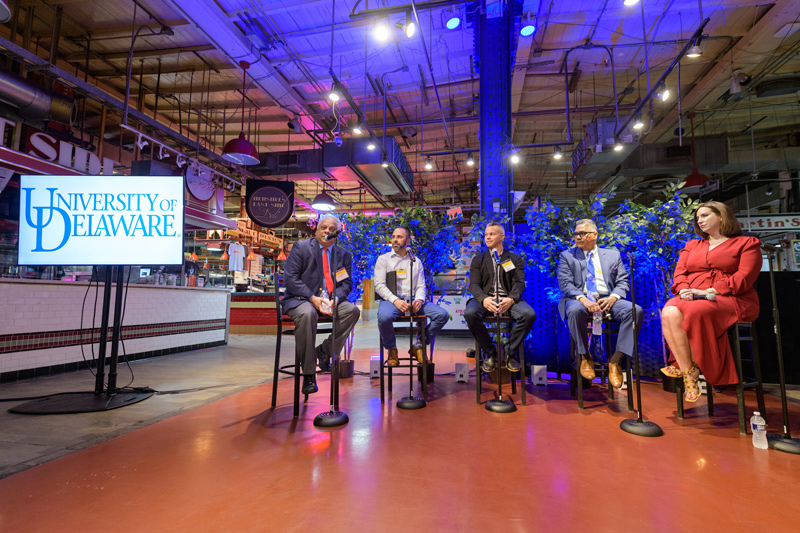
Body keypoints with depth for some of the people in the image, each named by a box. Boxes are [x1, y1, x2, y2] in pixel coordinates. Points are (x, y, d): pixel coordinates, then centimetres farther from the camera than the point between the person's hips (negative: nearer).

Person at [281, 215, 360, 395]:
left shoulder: (344, 255, 11)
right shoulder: (301, 247, 0)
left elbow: (347, 283, 6)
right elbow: (290, 278, -8)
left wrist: (334, 300, -16)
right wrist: (312, 298, -20)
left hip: (330, 300, 4)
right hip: (300, 299, -4)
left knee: (352, 310, -23)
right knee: (307, 313, -37)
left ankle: (324, 350, -7)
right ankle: (308, 373, -24)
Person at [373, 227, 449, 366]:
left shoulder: (416, 261, 19)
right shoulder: (383, 259, 10)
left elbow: (421, 285, 13)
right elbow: (379, 285, -2)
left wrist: (419, 300, -11)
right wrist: (395, 300, -18)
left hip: (413, 300, 3)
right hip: (391, 299, -3)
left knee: (442, 314, -18)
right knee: (384, 317, -38)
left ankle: (419, 345, 1)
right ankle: (392, 349, -6)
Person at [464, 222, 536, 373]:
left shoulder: (515, 259, 15)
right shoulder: (478, 260, 15)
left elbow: (519, 283, 2)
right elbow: (474, 284, 2)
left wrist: (511, 299, -22)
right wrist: (483, 299, -22)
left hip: (507, 299, 0)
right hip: (486, 299, 0)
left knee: (529, 314, -31)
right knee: (470, 313, -33)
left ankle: (509, 353, -8)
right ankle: (490, 353, -10)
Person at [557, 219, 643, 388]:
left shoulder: (613, 255, 19)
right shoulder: (567, 256, 12)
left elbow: (622, 282, 11)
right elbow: (565, 284, -1)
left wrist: (613, 298, -12)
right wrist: (583, 299, -20)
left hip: (607, 299, 3)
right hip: (579, 299, -2)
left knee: (635, 310, -26)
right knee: (575, 310, -38)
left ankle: (615, 360, -17)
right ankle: (585, 358, -14)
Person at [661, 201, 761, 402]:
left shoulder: (747, 243, 14)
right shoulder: (692, 245, 28)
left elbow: (744, 278, -3)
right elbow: (680, 272, 15)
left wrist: (708, 292, -16)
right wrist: (684, 290, -9)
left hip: (730, 300, -3)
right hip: (691, 299, 4)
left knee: (695, 312, -39)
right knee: (669, 313, -34)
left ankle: (682, 365, -25)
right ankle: (689, 373, -30)